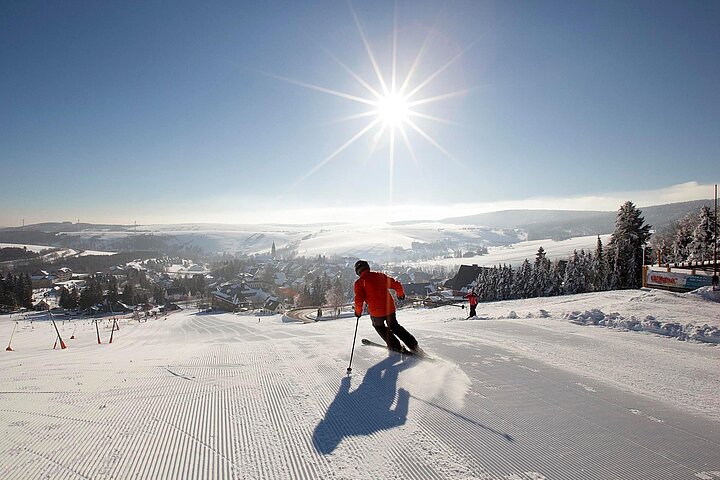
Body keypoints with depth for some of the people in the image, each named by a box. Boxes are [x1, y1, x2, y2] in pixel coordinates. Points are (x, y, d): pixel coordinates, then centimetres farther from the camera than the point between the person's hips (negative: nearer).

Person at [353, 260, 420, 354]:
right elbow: (397, 285, 12)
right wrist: (401, 294, 32)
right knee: (394, 326, 27)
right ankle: (413, 345, 21)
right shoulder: (379, 275, 9)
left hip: (376, 312, -4)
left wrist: (358, 311, 6)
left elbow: (359, 300, -13)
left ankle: (396, 346, 24)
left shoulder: (359, 282, -3)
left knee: (379, 327, 28)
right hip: (390, 308, 4)